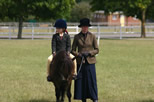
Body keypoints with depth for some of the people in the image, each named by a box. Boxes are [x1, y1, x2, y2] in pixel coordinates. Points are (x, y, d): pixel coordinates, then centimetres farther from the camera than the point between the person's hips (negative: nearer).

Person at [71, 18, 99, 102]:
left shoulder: (92, 36, 4)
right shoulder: (77, 37, 5)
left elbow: (96, 50, 4)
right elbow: (73, 50, 8)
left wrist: (89, 53, -12)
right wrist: (78, 54, -11)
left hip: (90, 61, -1)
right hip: (80, 62, 1)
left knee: (92, 80, -6)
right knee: (81, 81, 1)